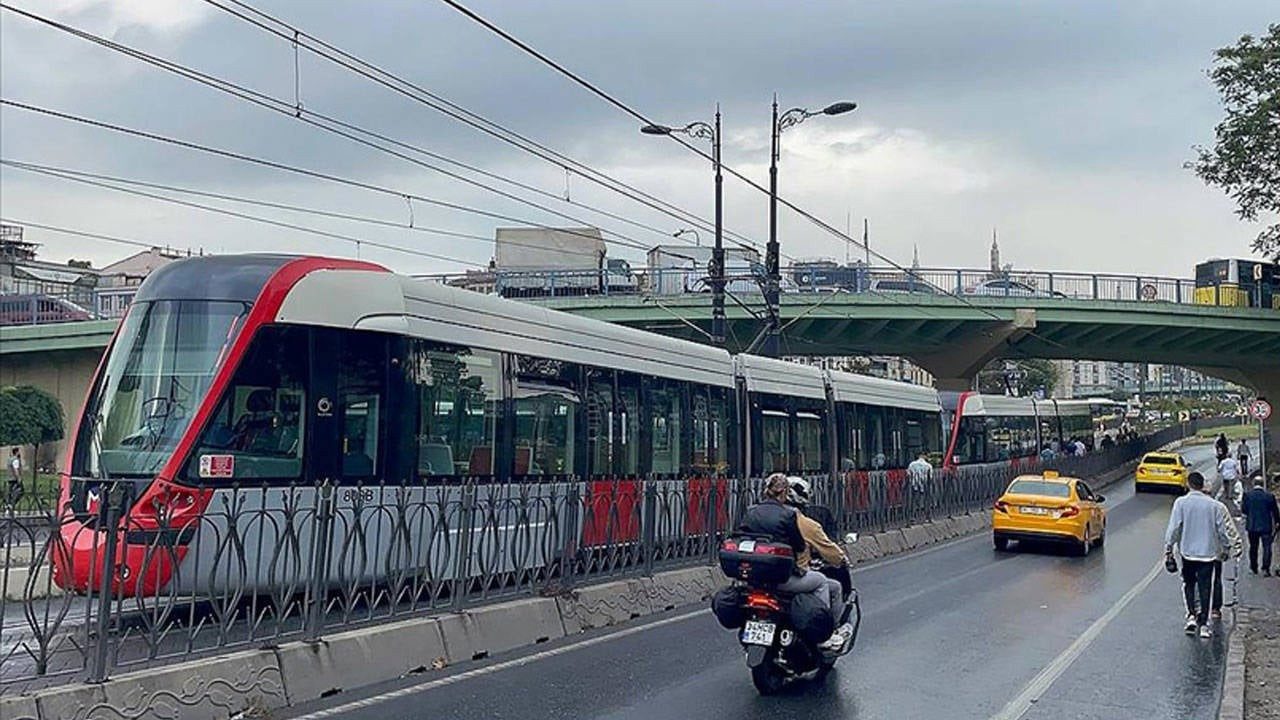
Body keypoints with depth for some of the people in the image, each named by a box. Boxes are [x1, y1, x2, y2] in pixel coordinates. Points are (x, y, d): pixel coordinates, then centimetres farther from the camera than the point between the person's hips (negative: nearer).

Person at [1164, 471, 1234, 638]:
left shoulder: (1181, 503, -7)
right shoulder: (1214, 505, -3)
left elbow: (1174, 528, -8)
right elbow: (1222, 530, 3)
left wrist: (1168, 549, -1)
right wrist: (1226, 547, 18)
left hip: (1188, 551, 0)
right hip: (1208, 552, 1)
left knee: (1189, 584, 16)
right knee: (1205, 588, 4)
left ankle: (1192, 615, 2)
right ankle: (1203, 624, 4)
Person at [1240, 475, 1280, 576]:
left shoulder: (1247, 495, -9)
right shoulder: (1269, 496, -11)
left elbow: (1243, 509, -2)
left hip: (1252, 526, 2)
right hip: (1266, 526, -2)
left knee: (1253, 547, 16)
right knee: (1266, 547, 2)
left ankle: (1253, 568, 25)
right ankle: (1265, 569, -5)